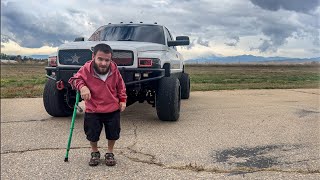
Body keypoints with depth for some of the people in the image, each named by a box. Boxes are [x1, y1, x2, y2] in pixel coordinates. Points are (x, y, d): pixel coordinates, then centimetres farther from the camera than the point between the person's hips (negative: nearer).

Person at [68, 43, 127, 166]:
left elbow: (120, 85, 5)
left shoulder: (114, 69, -10)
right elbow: (75, 79, -6)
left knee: (113, 134, 11)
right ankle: (94, 153, 37)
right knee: (92, 134, 8)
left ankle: (110, 153, 36)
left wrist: (122, 100, 1)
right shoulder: (86, 69, -18)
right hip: (93, 111, -1)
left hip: (113, 110, 2)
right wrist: (82, 87, -26)